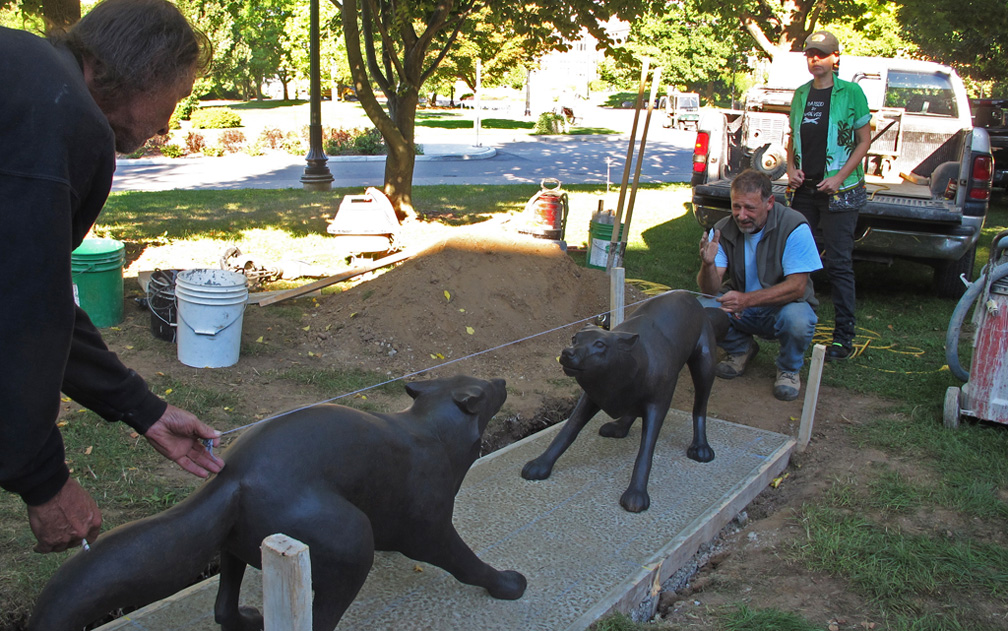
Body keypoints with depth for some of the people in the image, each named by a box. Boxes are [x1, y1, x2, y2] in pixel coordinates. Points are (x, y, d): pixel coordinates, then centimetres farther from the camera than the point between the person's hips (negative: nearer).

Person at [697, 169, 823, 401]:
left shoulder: (794, 228, -21)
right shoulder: (723, 231, -11)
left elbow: (797, 286, -25)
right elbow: (711, 289, -16)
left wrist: (748, 299, -38)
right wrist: (708, 264, -40)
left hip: (782, 306, -3)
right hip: (740, 307, 3)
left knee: (798, 320, -36)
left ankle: (789, 368, 0)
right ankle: (741, 349, 8)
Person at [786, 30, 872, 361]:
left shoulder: (851, 92, -3)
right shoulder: (801, 94, 12)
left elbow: (864, 141, -2)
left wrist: (839, 177, -13)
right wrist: (791, 168, 2)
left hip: (839, 191, -5)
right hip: (804, 189, 5)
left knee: (838, 263, -4)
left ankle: (844, 336, 3)